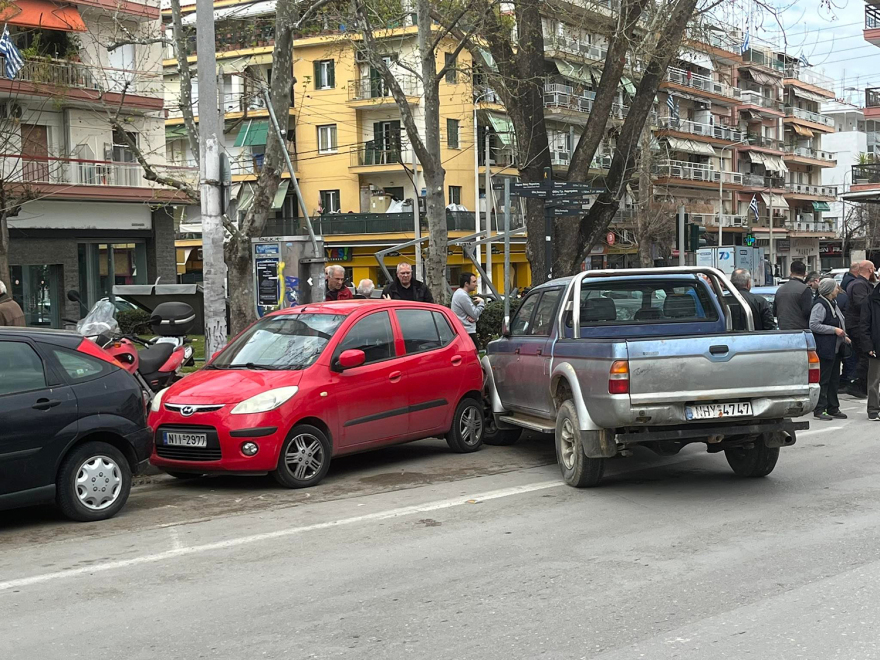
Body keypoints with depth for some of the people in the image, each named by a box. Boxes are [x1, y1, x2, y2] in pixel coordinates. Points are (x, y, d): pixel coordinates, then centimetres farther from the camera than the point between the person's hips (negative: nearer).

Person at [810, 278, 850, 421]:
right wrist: (835, 330, -19)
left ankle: (833, 408, 19)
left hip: (835, 349, 10)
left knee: (834, 380, 13)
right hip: (825, 349, -10)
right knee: (823, 380, -5)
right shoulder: (820, 305, -15)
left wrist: (843, 336, 16)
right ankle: (819, 410, -1)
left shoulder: (833, 304, 16)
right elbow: (813, 325, -22)